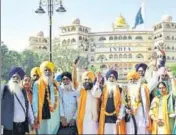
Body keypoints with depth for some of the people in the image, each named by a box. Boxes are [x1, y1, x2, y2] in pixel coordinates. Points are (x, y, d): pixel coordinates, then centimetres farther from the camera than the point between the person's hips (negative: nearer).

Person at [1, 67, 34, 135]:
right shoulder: (5, 90, -3)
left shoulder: (23, 92, 15)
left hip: (22, 126, 6)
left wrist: (31, 121, 20)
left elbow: (28, 107, 20)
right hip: (9, 126, -6)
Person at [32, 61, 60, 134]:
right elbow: (35, 100, -6)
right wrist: (36, 115, -11)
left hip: (55, 116, 5)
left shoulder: (55, 84, 12)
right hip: (44, 115, -5)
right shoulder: (37, 84, -4)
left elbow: (58, 100, 13)